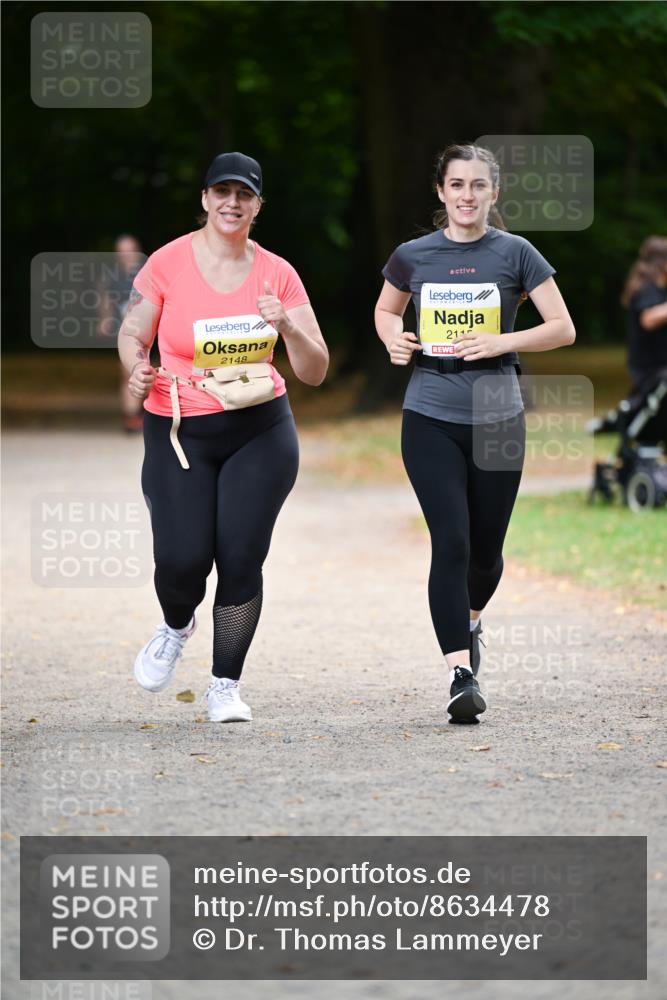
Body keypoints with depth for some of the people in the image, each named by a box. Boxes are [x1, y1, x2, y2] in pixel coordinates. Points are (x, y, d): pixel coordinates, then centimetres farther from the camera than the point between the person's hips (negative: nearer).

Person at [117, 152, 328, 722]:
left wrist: (286, 325, -18)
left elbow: (315, 372, 0)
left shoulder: (277, 274, -1)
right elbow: (132, 334, 5)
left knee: (241, 558, -7)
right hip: (178, 433, -1)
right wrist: (137, 369, -16)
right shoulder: (169, 263, -5)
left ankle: (226, 686, 10)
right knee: (182, 559, -12)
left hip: (259, 432, 1)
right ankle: (176, 627, 25)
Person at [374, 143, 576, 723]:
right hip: (431, 419, 0)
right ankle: (462, 674, -15)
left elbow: (563, 329, 0)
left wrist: (502, 342, -14)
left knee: (485, 550, 10)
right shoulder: (412, 257, 4)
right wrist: (394, 340, 1)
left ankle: (470, 622, 43)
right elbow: (385, 311, 23)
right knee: (451, 541, -14)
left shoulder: (515, 254, -1)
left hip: (497, 419, 0)